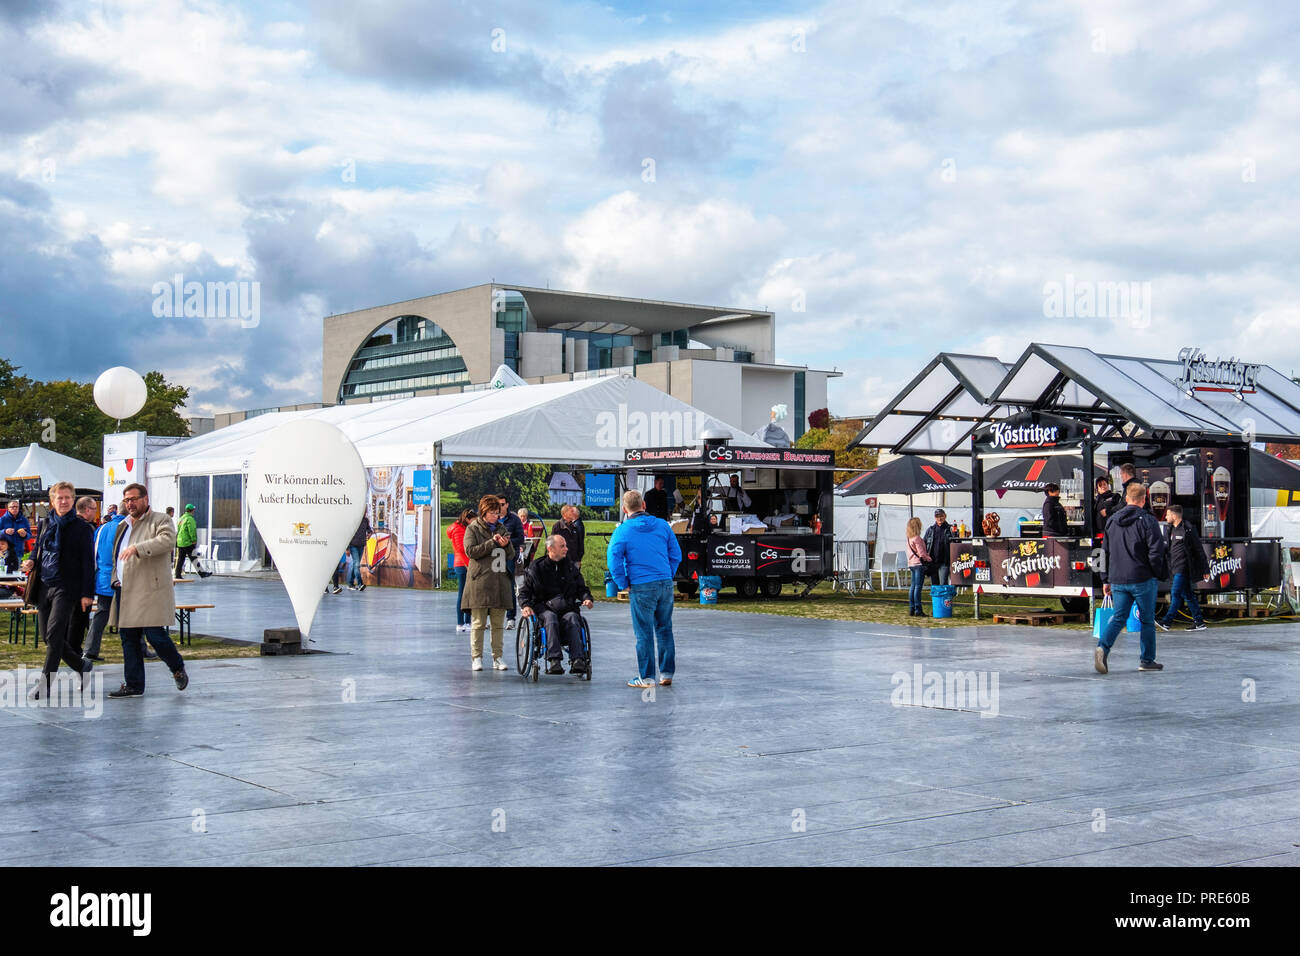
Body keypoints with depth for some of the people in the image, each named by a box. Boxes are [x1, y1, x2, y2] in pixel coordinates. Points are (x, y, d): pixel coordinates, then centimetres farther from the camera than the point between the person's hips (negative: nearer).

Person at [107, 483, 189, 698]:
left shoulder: (161, 520, -2)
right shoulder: (123, 525, 21)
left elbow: (167, 540, -23)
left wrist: (137, 548, -33)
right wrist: (116, 580, 15)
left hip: (150, 591, -7)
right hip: (125, 592, 7)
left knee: (155, 636, -11)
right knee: (128, 638, 8)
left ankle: (178, 668, 14)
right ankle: (133, 685, 14)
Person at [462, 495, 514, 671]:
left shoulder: (501, 529, 18)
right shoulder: (473, 529, 4)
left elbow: (511, 554, 19)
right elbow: (471, 551, -9)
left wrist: (506, 545, -4)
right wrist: (493, 542, -13)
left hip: (500, 582, 4)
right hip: (479, 582, -4)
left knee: (498, 622, 4)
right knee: (478, 623, -4)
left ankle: (497, 657, 9)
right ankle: (476, 658, 1)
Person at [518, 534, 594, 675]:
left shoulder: (571, 567, 17)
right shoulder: (536, 568, 10)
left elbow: (582, 588, 22)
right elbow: (524, 591, 11)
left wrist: (587, 598, -1)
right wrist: (526, 605, -9)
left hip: (567, 609, 2)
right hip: (544, 609, -2)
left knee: (572, 617, -33)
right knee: (550, 617, -36)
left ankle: (578, 660, -45)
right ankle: (554, 660, -46)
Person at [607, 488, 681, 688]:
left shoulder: (622, 531, -5)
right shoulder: (662, 525, 5)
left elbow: (613, 560, -11)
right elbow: (676, 554, 9)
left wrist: (624, 585, -2)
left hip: (641, 587, -4)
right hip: (666, 585, 4)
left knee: (644, 633, 3)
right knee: (665, 629, 14)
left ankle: (647, 677, 7)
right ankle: (667, 673, 17)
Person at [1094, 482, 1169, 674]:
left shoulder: (1112, 521, 10)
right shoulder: (1147, 520, -8)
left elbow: (1105, 552, 14)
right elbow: (1156, 552, -12)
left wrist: (1106, 580, 19)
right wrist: (1158, 575, 1)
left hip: (1118, 581, 4)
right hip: (1143, 580, -4)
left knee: (1118, 617, 6)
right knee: (1147, 620, 8)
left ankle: (1103, 647, -17)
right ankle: (1147, 660, 12)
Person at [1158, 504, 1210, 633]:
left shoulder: (1188, 529, -8)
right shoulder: (1169, 530, 15)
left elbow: (1199, 550, -6)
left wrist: (1205, 569, -6)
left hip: (1183, 568, -8)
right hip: (1176, 568, 8)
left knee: (1176, 593, -12)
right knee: (1187, 595, 10)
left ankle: (1167, 622, -14)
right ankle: (1199, 623, 15)